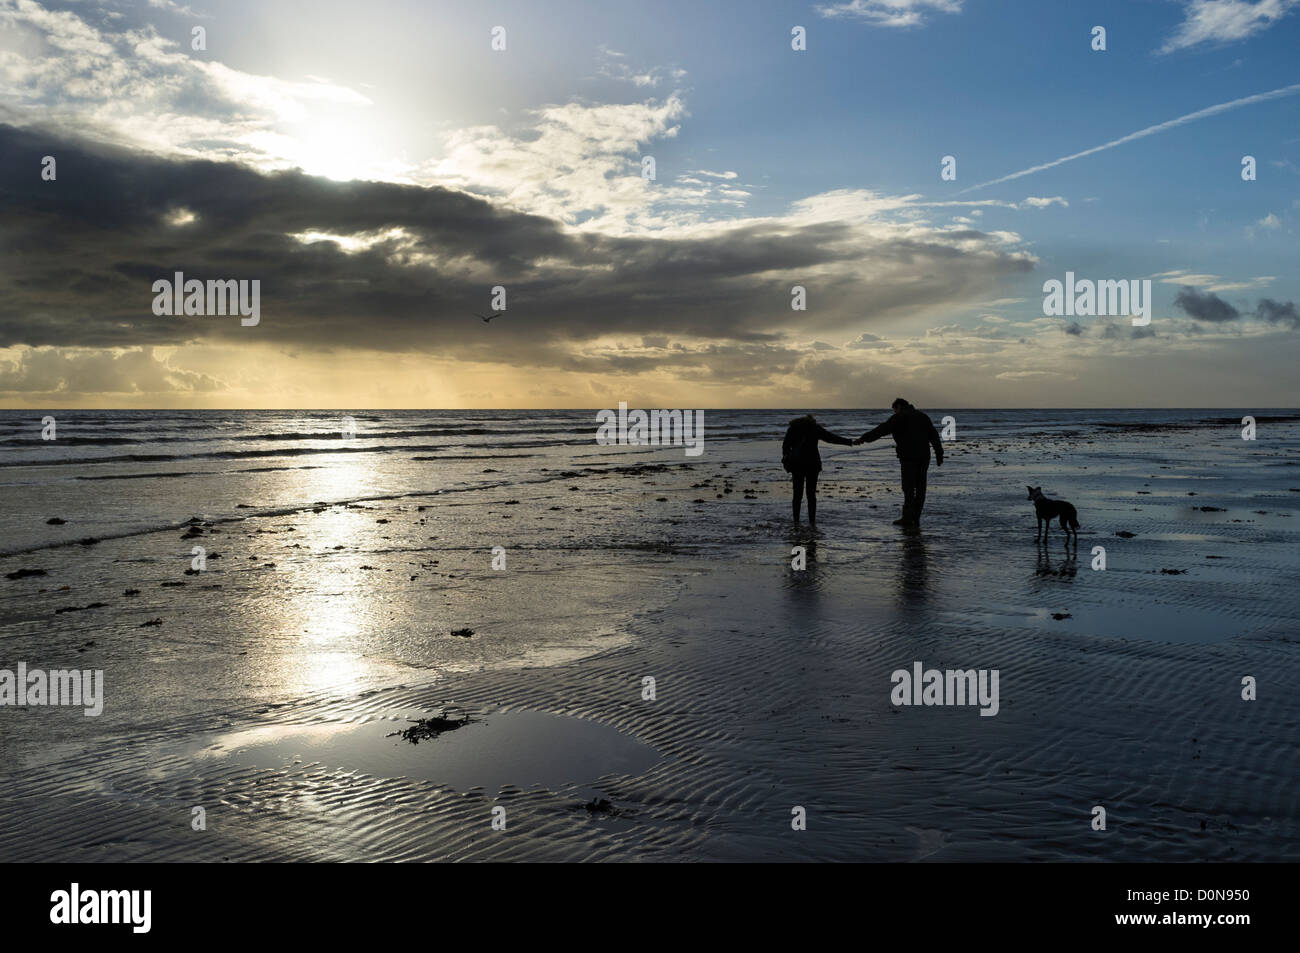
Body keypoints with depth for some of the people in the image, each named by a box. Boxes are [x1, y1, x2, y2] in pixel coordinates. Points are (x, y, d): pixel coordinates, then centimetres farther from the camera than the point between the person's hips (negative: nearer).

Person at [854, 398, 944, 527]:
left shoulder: (899, 417, -3)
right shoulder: (923, 416, 18)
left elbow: (881, 430, -10)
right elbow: (934, 436, 16)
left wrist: (862, 439, -9)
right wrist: (939, 455, 17)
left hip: (909, 458, -6)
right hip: (924, 457, 6)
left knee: (909, 487, -5)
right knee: (920, 487, 7)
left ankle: (907, 518, -5)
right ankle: (916, 518, 8)